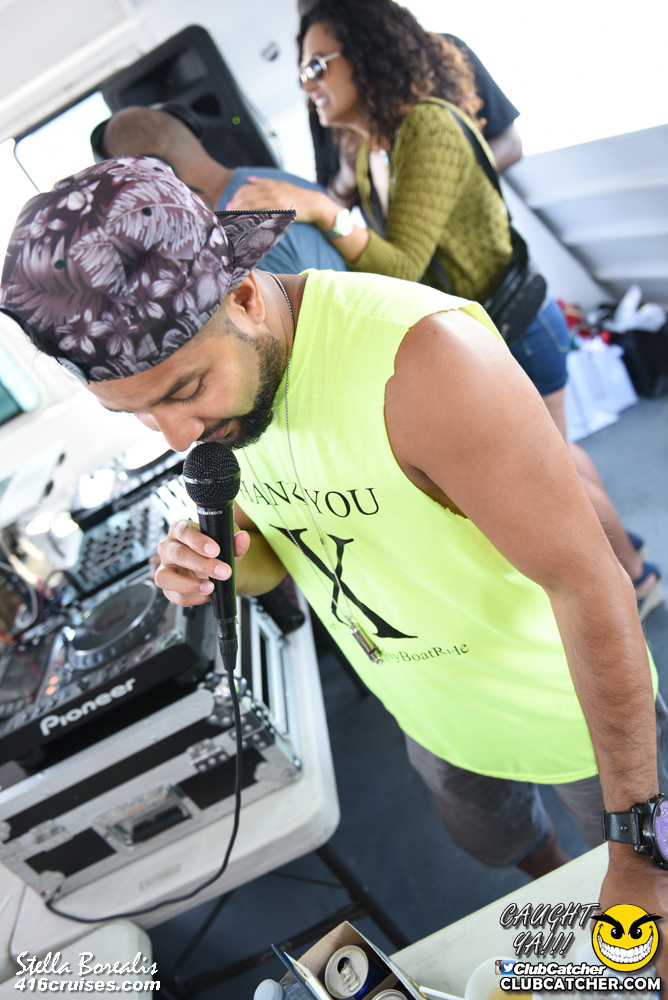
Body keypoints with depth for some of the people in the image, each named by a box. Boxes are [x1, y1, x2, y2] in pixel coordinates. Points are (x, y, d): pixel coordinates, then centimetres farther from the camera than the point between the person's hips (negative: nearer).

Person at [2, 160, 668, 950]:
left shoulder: (423, 355, -37)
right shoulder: (209, 378, -12)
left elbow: (590, 583, -31)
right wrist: (224, 564, -22)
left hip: (576, 709, -6)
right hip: (434, 718, 7)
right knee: (498, 847, 35)